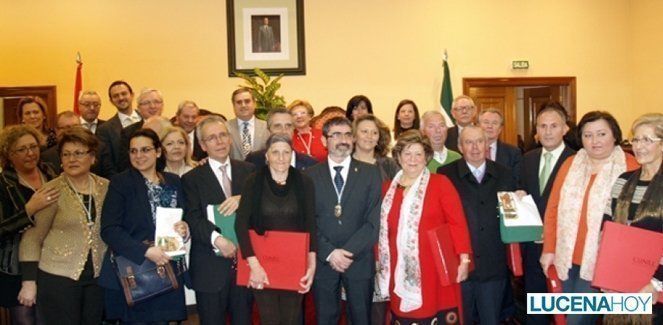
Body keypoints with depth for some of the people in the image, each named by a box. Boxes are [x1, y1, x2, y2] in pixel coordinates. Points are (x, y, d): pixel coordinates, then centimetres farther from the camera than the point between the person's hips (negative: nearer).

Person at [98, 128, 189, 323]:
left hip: (167, 272, 4)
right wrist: (145, 251, -23)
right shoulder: (120, 183, -4)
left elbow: (184, 218, 16)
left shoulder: (174, 182, 8)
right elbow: (109, 230, -13)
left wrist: (184, 229, -8)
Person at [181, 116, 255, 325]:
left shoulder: (248, 171, 10)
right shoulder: (192, 179, 2)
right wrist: (216, 238, -25)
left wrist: (243, 198, -17)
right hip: (211, 268, -2)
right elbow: (193, 218, -9)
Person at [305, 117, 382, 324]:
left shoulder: (370, 173, 3)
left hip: (359, 260, 0)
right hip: (323, 261, 1)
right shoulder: (311, 175, 4)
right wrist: (329, 253, -12)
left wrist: (349, 252, -13)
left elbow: (373, 220, -4)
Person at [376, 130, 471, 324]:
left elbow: (457, 222, -6)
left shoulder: (441, 183, -1)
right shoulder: (388, 188, 11)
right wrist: (379, 262, 9)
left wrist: (464, 258, -13)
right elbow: (383, 229, 13)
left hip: (434, 269, -3)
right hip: (401, 271, 3)